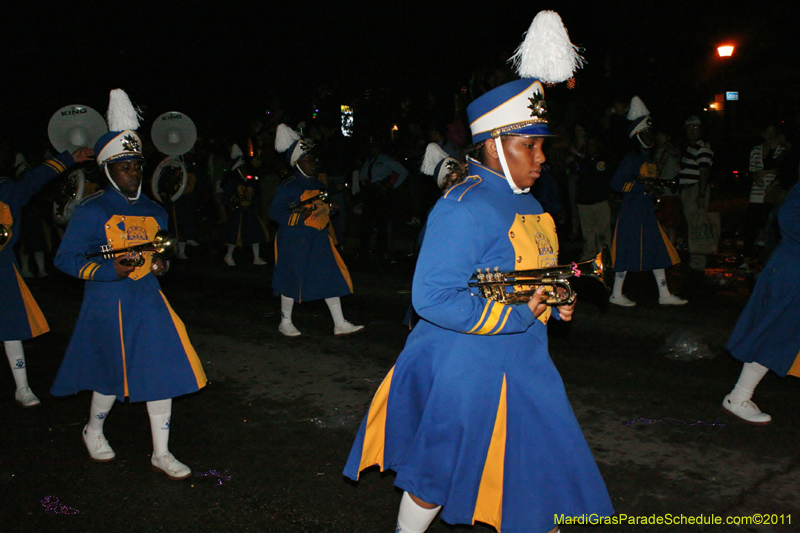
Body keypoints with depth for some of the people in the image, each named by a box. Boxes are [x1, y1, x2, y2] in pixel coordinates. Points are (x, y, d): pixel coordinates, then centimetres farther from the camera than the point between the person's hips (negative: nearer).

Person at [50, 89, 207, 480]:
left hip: (149, 301, 5)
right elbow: (65, 259, -8)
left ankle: (161, 454, 14)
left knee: (162, 370, 1)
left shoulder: (154, 212, 11)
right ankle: (94, 431, 40)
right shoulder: (92, 210, -7)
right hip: (108, 304, -5)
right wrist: (111, 270, -21)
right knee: (114, 374, 7)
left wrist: (161, 265, 2)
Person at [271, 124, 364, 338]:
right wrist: (299, 216, -23)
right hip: (295, 240, -7)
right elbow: (274, 212, -13)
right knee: (293, 279, 3)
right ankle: (285, 322, 22)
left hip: (319, 239, 7)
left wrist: (328, 208, 5)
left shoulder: (318, 184, 14)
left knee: (331, 277, 3)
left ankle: (340, 324, 8)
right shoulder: (289, 186, -10)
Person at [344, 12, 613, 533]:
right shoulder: (464, 208, -22)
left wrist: (555, 302, 2)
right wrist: (515, 314, -25)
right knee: (437, 477, 11)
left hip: (522, 369, 9)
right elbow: (431, 297, -28)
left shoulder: (528, 204, 9)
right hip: (466, 373, -9)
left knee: (545, 477, 17)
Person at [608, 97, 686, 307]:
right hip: (632, 210, -9)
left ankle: (664, 294, 16)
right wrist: (642, 187, -21)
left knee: (658, 249, 9)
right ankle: (616, 294, 9)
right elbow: (616, 183, -20)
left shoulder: (649, 157, 15)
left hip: (647, 210, 9)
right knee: (628, 251, -3)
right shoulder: (632, 158, -13)